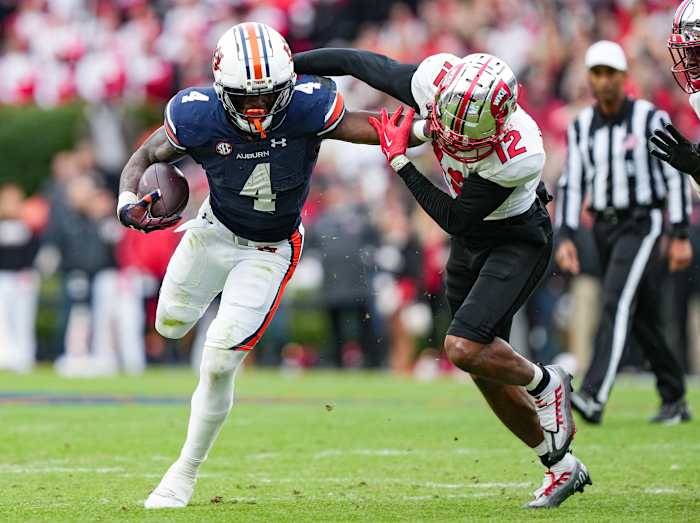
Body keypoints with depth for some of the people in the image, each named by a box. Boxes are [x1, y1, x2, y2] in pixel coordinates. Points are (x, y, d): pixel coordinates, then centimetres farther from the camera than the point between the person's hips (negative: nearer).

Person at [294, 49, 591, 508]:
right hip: (471, 242, 7)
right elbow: (357, 62, -10)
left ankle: (544, 383, 6)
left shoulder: (518, 155, -37)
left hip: (518, 242, -6)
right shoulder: (436, 80, -26)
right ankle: (562, 467, 24)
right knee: (486, 371, 9)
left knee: (464, 348, -23)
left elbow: (455, 220, -25)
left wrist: (400, 160, -22)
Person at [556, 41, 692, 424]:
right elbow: (571, 184, 9)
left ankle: (593, 397, -30)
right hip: (604, 227, 6)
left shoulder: (650, 119, -7)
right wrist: (565, 238, -1)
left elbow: (676, 177, -6)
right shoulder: (581, 127, 8)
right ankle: (674, 400, 22)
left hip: (641, 224, -6)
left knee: (617, 305, -20)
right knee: (643, 318, 11)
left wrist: (681, 235, -10)